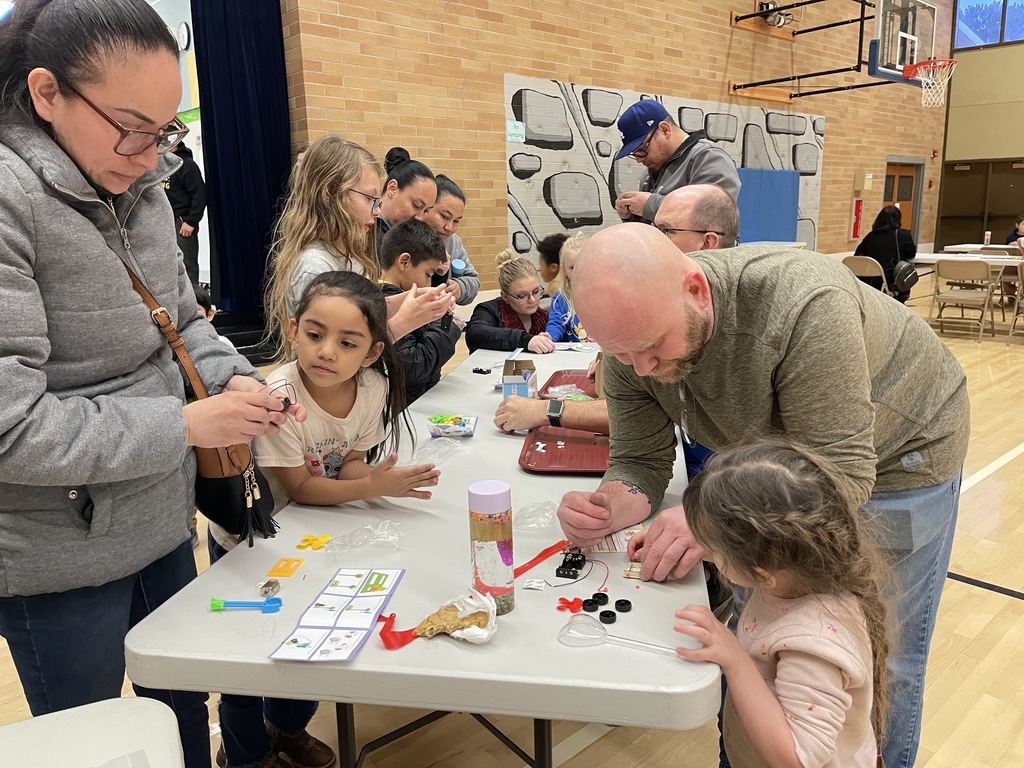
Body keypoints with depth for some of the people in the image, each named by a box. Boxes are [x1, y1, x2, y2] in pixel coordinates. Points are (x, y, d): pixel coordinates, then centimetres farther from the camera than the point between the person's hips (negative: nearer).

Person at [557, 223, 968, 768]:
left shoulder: (804, 304, -40)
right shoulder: (632, 336, -22)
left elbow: (842, 474, -37)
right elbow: (640, 462, -14)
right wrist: (609, 506, -36)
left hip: (896, 450, -4)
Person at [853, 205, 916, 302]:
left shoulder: (870, 236, 4)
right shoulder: (904, 235, -3)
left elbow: (858, 255, 13)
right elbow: (911, 255, 10)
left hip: (870, 283, 3)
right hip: (892, 284, -3)